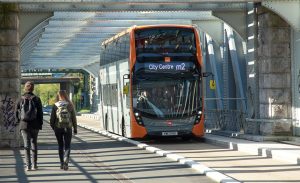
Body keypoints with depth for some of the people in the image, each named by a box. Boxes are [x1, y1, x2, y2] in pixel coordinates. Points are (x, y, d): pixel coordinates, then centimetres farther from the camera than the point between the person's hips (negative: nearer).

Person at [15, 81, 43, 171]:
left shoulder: (20, 99, -2)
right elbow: (40, 113, -3)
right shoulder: (36, 99, -4)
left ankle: (28, 165, -6)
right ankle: (34, 164, 13)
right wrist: (40, 125, 6)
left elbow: (16, 113, 2)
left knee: (26, 144, 1)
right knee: (34, 143, 12)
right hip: (34, 125, 0)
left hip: (24, 125, 0)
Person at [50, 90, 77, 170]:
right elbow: (74, 118, 1)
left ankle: (62, 163, 17)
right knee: (67, 146, 3)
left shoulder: (55, 106, -5)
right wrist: (75, 128, 11)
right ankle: (66, 160, -20)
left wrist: (53, 127, 15)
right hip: (68, 128, -1)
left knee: (60, 146, 14)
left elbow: (52, 119, -2)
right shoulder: (70, 105, -3)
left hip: (58, 128, 1)